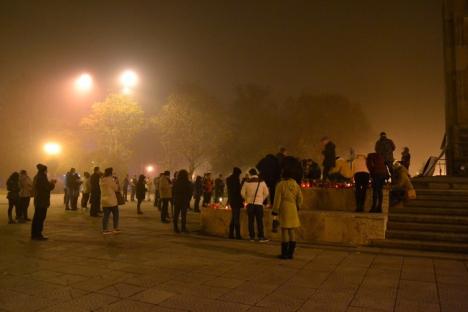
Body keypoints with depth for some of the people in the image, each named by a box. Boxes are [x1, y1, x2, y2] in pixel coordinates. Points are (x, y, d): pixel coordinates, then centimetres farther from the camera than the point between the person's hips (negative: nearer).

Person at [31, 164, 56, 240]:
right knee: (41, 218, -5)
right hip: (42, 201, -10)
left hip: (37, 200, 10)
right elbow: (48, 187, -17)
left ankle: (34, 234, 22)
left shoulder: (37, 177, 13)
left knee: (36, 217, 15)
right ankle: (38, 235, -2)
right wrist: (52, 183, 0)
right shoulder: (42, 177, -16)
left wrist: (50, 182, 17)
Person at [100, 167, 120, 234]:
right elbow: (116, 189, -8)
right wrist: (116, 183, 7)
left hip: (104, 201, 6)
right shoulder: (111, 179, -15)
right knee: (115, 214, 7)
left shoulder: (101, 180, 7)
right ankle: (116, 228, 12)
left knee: (106, 215, 7)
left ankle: (105, 229, 7)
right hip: (111, 200, -6)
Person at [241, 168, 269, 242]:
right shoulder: (261, 182, 0)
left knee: (251, 221, 6)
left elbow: (242, 193, 2)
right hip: (259, 203, -1)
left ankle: (252, 237, 8)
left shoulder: (247, 182, 0)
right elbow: (266, 193, 2)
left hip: (250, 204, 1)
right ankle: (261, 237, -1)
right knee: (259, 221, 1)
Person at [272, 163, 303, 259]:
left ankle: (284, 253, 2)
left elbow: (277, 199, -9)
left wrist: (275, 211, -1)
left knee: (285, 231, -1)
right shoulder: (296, 185, 5)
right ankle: (291, 253, 13)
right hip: (293, 210, 5)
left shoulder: (281, 184, -9)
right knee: (292, 231, 9)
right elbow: (300, 198, 9)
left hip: (284, 209, -5)